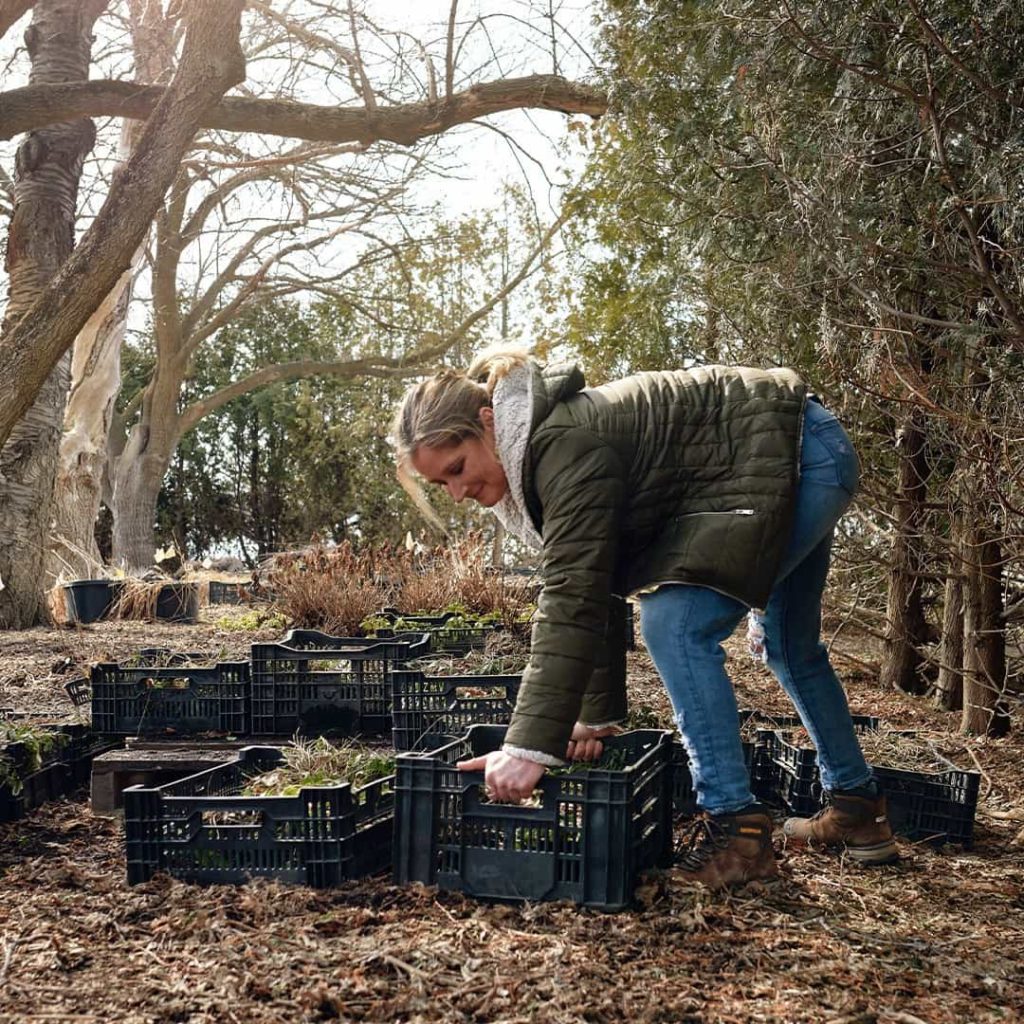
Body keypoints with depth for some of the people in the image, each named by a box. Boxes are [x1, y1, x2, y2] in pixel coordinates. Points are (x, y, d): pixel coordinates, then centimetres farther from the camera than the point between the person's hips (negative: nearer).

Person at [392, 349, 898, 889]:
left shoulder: (564, 444, -28)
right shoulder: (537, 454, 2)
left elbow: (571, 597, -35)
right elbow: (596, 587, 7)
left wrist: (529, 746, -36)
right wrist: (597, 715, 7)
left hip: (803, 454, -11)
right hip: (802, 462, 11)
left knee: (675, 627, -18)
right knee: (790, 647, 22)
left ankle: (736, 828, -10)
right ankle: (857, 809, 38)